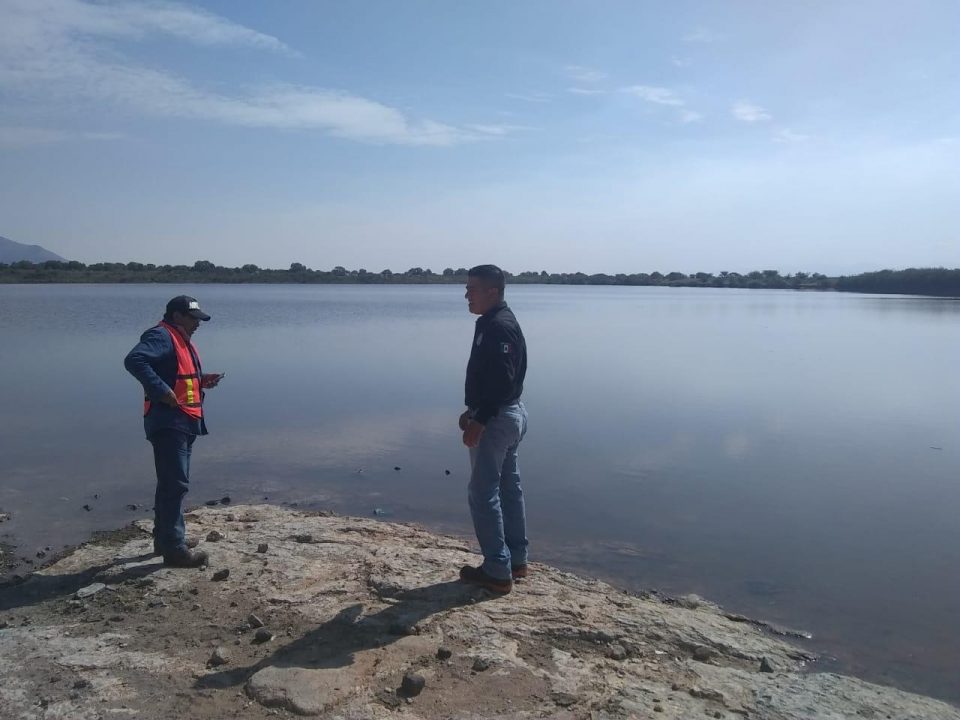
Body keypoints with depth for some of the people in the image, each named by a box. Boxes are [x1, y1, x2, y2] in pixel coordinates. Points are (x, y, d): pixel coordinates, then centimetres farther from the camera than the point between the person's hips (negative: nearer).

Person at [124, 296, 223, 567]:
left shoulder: (182, 340, 19)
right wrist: (162, 391, -30)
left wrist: (201, 381, 10)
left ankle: (165, 538, 30)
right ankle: (174, 549, -5)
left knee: (171, 483, 18)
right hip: (168, 423, -11)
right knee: (175, 484, -10)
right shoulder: (161, 336, -13)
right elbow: (134, 360, -29)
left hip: (183, 423, 11)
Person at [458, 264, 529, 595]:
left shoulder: (499, 327, -20)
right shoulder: (495, 323, 13)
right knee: (508, 488, 16)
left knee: (483, 493, -3)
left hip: (496, 419, -11)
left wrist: (479, 422, -25)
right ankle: (516, 560, 27)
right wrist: (472, 411, 18)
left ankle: (498, 571, 5)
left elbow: (501, 381, -27)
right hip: (510, 415, 11)